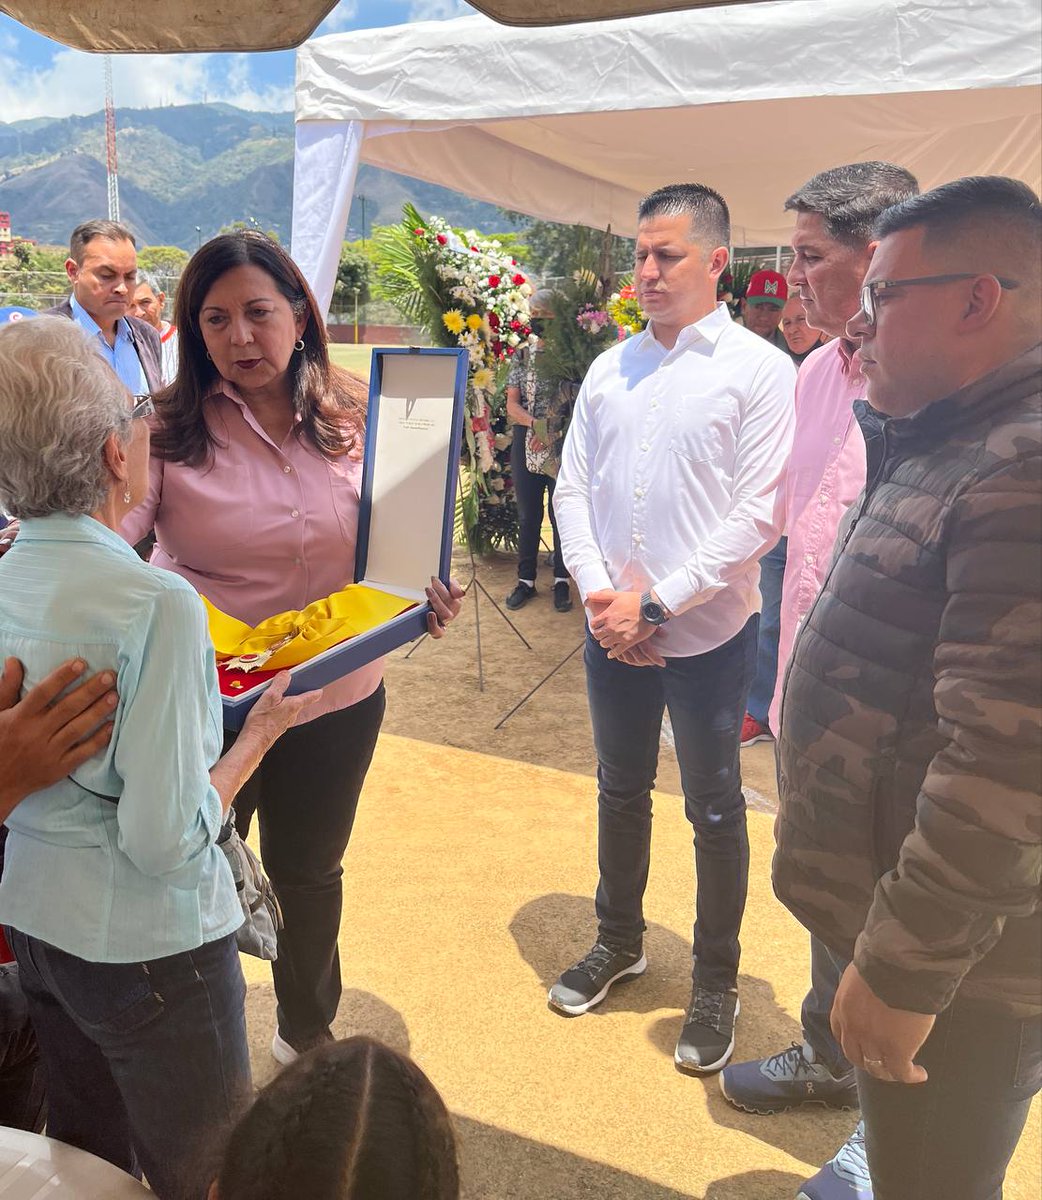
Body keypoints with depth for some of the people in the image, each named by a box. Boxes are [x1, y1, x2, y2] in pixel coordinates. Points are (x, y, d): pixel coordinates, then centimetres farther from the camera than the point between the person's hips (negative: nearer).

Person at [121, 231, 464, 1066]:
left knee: (309, 874, 23)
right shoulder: (168, 431, -12)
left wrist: (428, 594, -11)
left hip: (338, 699, 3)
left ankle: (309, 1034, 52)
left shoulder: (353, 423, -2)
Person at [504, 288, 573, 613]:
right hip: (525, 446, 3)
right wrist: (535, 423, -16)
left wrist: (553, 433, -18)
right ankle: (526, 579, 19)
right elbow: (512, 404, 3)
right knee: (527, 515, 9)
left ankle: (562, 580, 15)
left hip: (562, 447, -3)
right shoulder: (522, 356, 8)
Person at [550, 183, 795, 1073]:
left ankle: (716, 981, 30)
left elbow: (759, 513, -15)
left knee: (714, 813, 10)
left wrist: (655, 605, -17)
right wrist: (597, 591, -10)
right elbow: (573, 488, 5)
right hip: (611, 629, 5)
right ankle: (619, 941, 41)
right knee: (621, 791, 19)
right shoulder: (610, 369, 6)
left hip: (707, 633, -4)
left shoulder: (759, 368, -9)